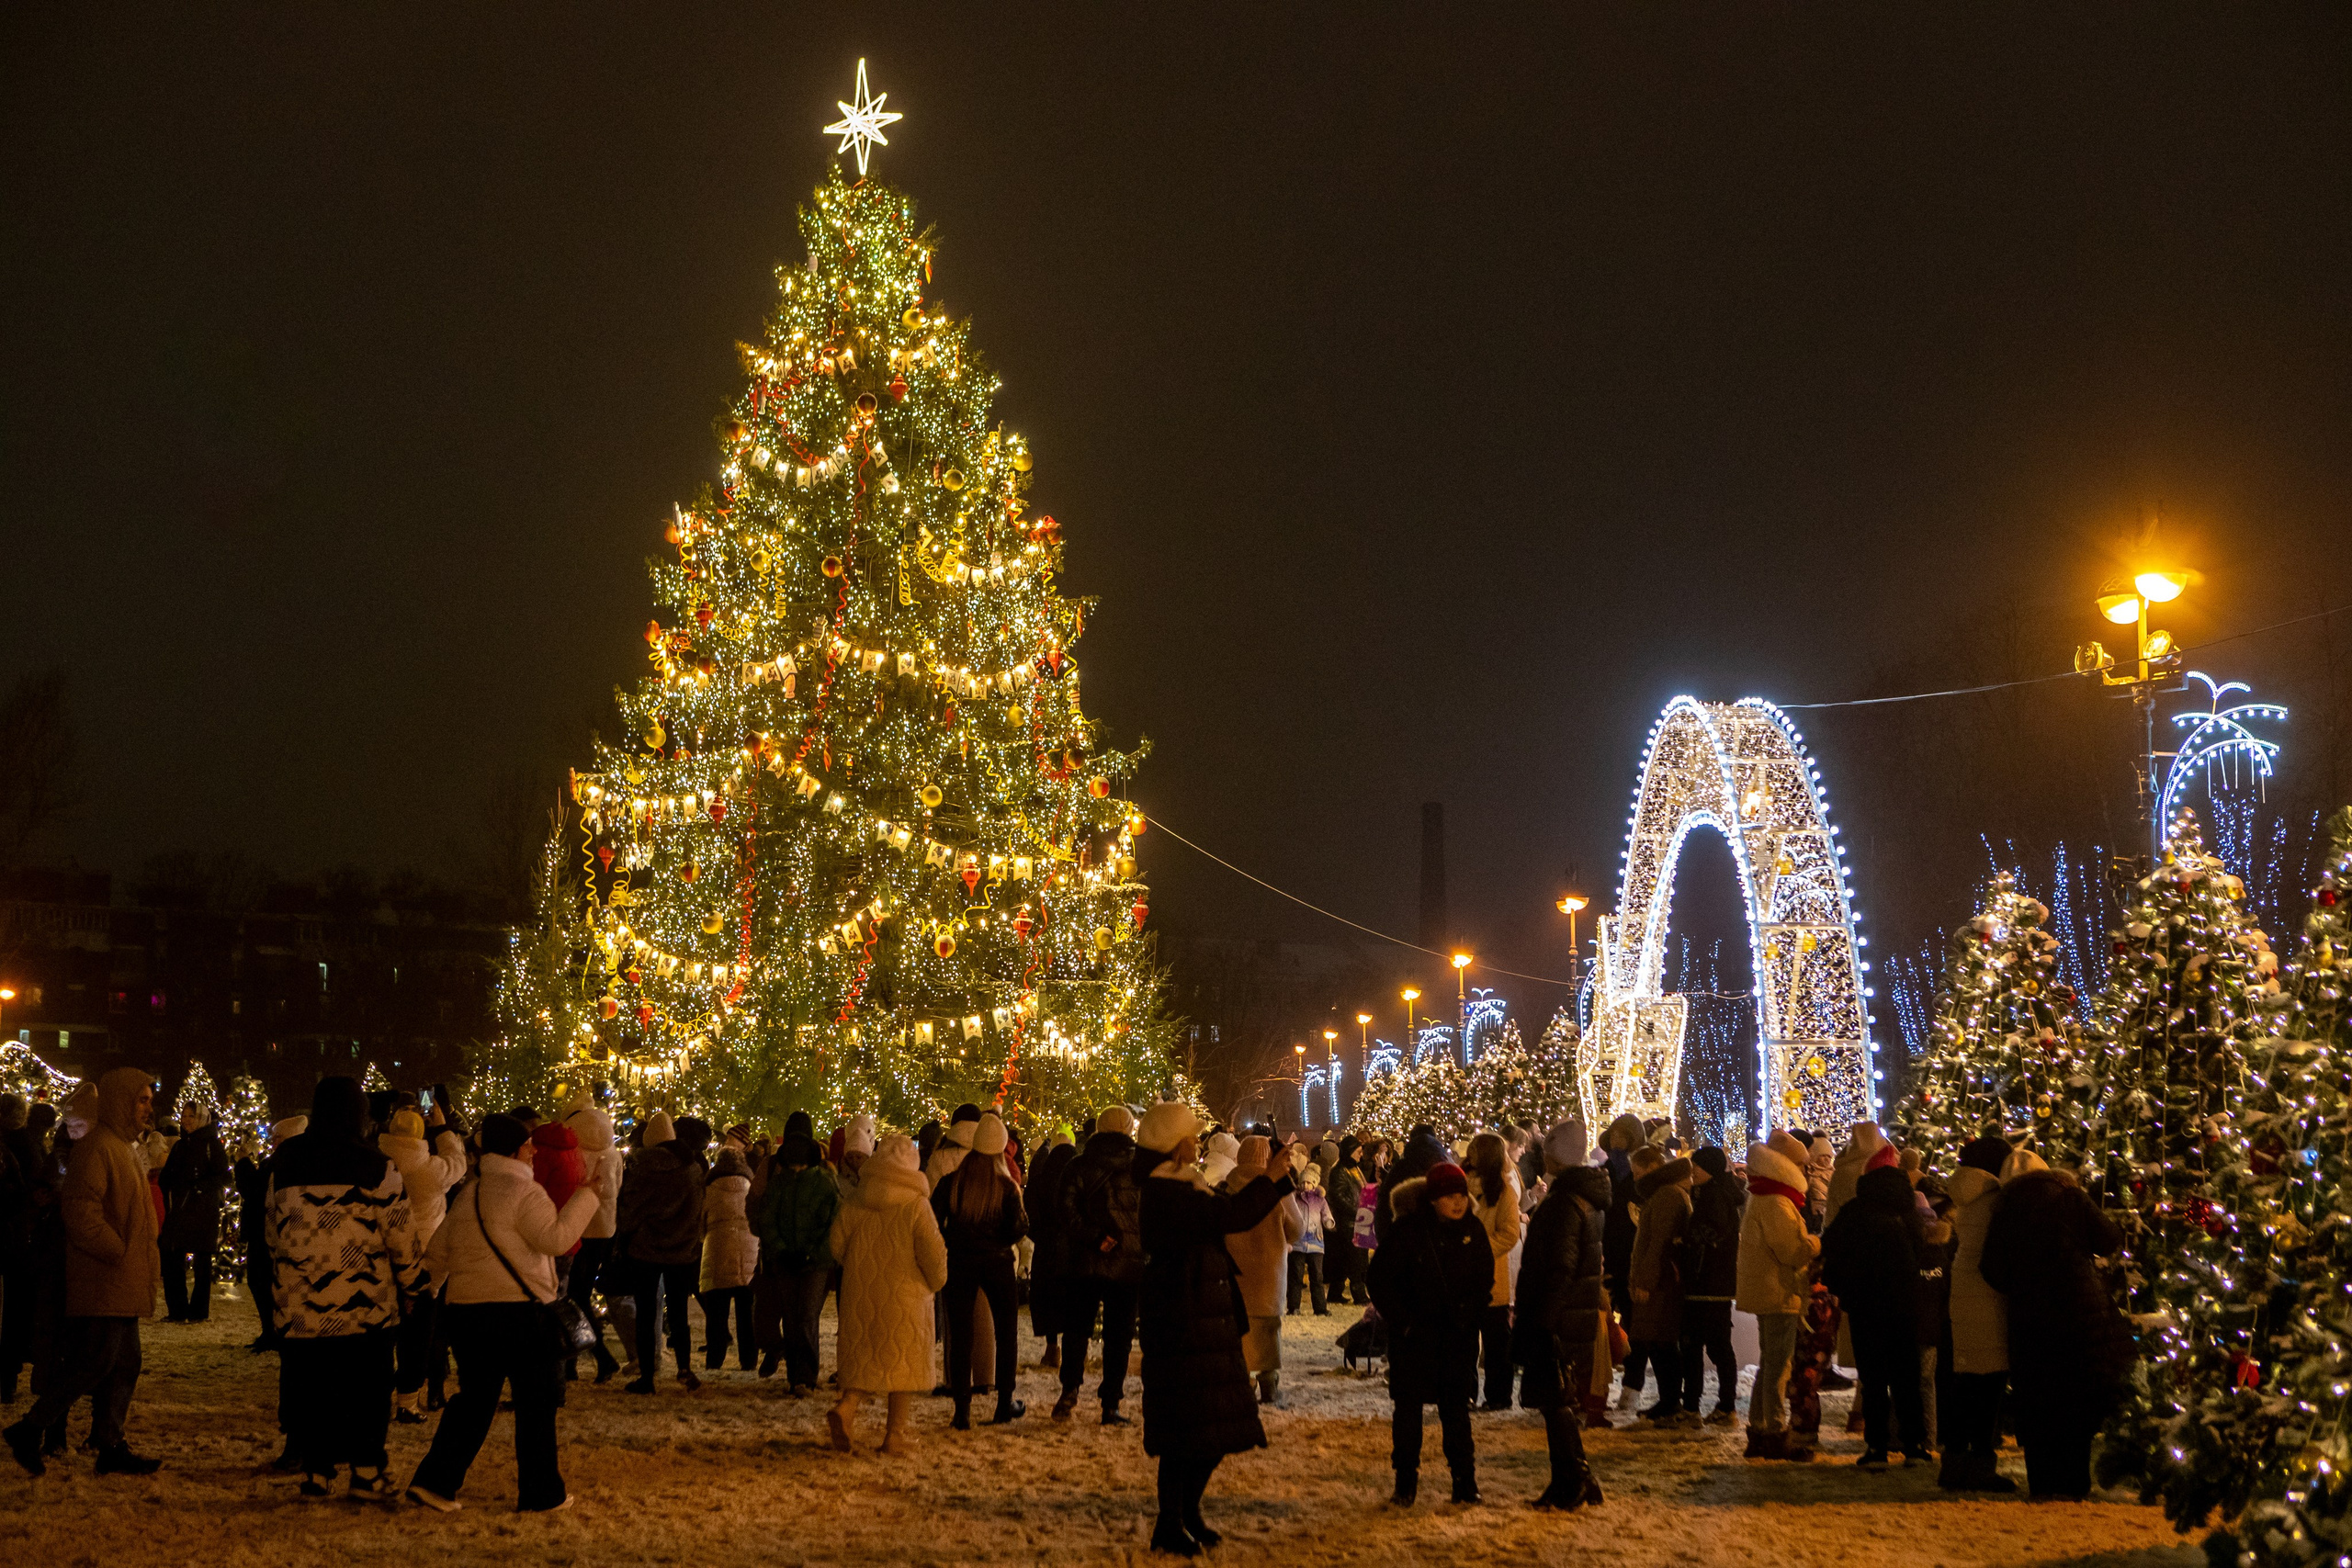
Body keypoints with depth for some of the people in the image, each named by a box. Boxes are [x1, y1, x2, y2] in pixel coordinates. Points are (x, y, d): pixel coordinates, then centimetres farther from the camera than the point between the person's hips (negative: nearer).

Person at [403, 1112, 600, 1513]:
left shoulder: (467, 1195, 16)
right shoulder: (523, 1191, -10)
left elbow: (437, 1253, 20)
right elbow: (556, 1238, -19)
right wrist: (585, 1198, -12)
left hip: (465, 1311, 8)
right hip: (518, 1312, -8)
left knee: (473, 1399, 16)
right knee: (536, 1404, 3)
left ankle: (434, 1481, 8)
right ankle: (540, 1493, 8)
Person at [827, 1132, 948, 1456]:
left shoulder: (855, 1201, 1)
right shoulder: (916, 1204, -10)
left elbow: (836, 1243, 6)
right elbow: (932, 1253, -11)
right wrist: (936, 1282, 8)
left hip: (860, 1292, 4)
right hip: (904, 1295, -4)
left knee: (864, 1355, 14)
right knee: (903, 1359, 6)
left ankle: (846, 1407, -10)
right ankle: (895, 1434, 7)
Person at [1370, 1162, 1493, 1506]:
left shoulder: (1472, 1229, 0)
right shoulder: (1407, 1229, -8)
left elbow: (1484, 1279, 11)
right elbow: (1381, 1280, -4)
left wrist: (1471, 1315, -2)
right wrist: (1403, 1320, -9)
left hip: (1458, 1336, 2)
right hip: (1414, 1335, -2)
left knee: (1456, 1408, 5)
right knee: (1408, 1407, 3)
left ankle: (1464, 1480, 13)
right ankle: (1406, 1481, 12)